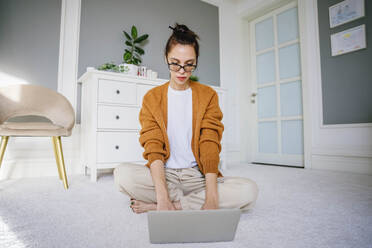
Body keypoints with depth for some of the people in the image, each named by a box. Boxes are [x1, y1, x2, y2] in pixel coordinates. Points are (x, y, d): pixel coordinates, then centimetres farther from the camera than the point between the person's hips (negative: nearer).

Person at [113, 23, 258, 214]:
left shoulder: (208, 95, 4)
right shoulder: (152, 98, 4)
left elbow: (210, 145, -7)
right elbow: (153, 148, -8)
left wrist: (212, 198, -20)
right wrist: (163, 196, -23)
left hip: (197, 175, 1)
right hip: (164, 173, 0)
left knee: (250, 190, -25)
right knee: (122, 173, -28)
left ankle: (153, 205, -17)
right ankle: (196, 201, -11)